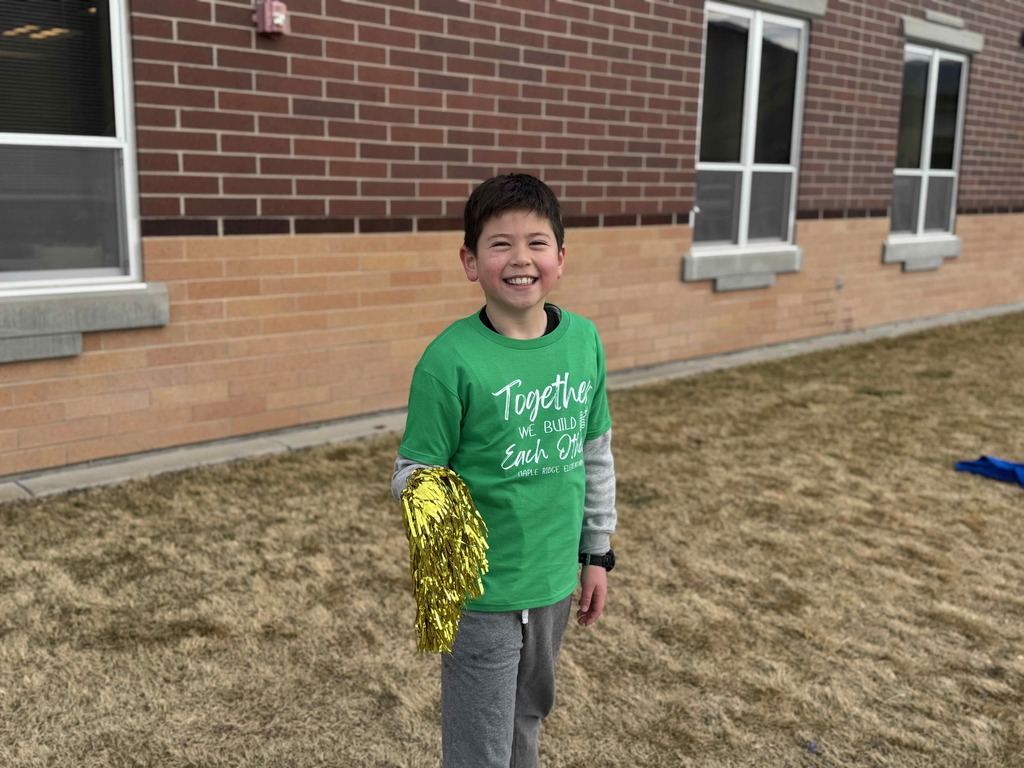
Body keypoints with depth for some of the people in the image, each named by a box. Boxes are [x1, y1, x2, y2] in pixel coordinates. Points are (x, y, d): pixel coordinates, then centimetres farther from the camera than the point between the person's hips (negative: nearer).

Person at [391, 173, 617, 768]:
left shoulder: (584, 339, -4)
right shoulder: (451, 358, -19)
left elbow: (596, 453, 7)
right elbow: (413, 471, -13)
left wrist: (598, 551, 12)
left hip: (555, 580, 5)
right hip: (482, 589, -5)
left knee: (528, 719, 26)